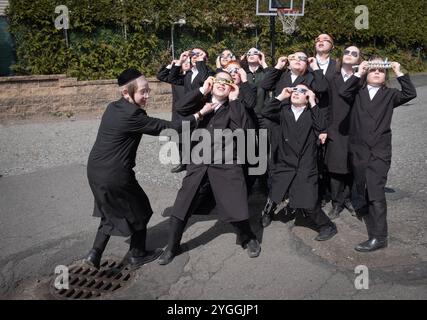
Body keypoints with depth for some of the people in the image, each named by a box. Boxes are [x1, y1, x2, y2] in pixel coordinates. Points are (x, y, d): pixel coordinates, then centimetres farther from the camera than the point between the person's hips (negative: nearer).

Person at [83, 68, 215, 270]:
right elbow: (168, 127, -18)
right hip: (114, 176, -8)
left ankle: (95, 253, 24)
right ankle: (137, 255, 29)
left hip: (96, 170, 9)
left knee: (112, 211, 27)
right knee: (139, 209, 14)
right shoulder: (131, 116, -22)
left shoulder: (113, 108, 5)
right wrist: (199, 114, -11)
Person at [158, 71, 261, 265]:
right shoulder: (202, 102, 10)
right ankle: (172, 247, 23)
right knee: (181, 207, 3)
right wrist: (202, 90, -6)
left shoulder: (233, 107, 6)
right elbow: (181, 108, -8)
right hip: (199, 165, 2)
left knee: (236, 207, 0)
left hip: (226, 166, -2)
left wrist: (234, 100, -8)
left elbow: (243, 127, -14)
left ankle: (248, 238, 30)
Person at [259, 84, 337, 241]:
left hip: (305, 168, -3)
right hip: (284, 164, 3)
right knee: (275, 194, 16)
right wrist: (281, 96, -5)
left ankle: (327, 226, 16)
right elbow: (265, 112, -7)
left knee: (308, 204, -5)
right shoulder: (284, 111, 8)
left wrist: (313, 102, -14)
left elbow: (321, 126, -18)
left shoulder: (311, 113, 2)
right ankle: (268, 213, 46)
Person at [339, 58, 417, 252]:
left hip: (380, 152, -2)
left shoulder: (389, 95, 12)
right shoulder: (357, 93, 12)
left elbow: (410, 94, -4)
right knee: (360, 191, 10)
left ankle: (379, 237, -10)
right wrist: (358, 73, -5)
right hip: (358, 150, 2)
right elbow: (343, 92, -8)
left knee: (376, 192, -11)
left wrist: (399, 73, -2)